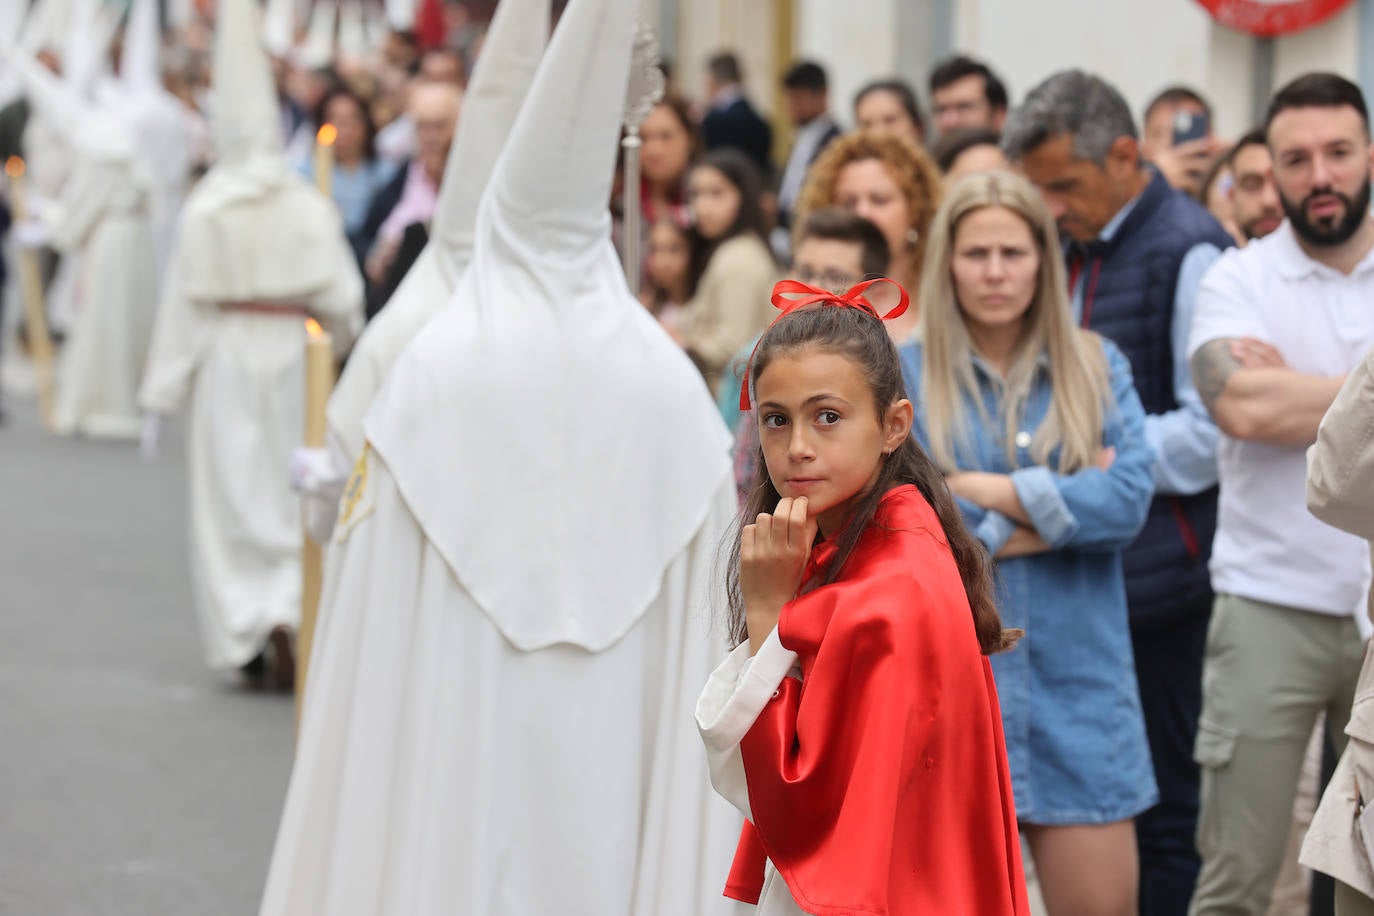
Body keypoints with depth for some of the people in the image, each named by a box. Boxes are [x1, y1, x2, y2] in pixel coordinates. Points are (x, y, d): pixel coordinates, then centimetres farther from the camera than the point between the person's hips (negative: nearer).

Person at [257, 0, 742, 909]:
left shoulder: (437, 370, -2)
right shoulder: (667, 381, 2)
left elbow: (378, 590, -2)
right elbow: (700, 622, 4)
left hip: (459, 711, -1)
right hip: (616, 731, 2)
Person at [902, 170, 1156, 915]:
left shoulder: (1096, 369, 7)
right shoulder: (901, 377, 1)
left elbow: (1129, 499, -7)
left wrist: (987, 492, -10)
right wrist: (1064, 503, -8)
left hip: (1075, 681, 1)